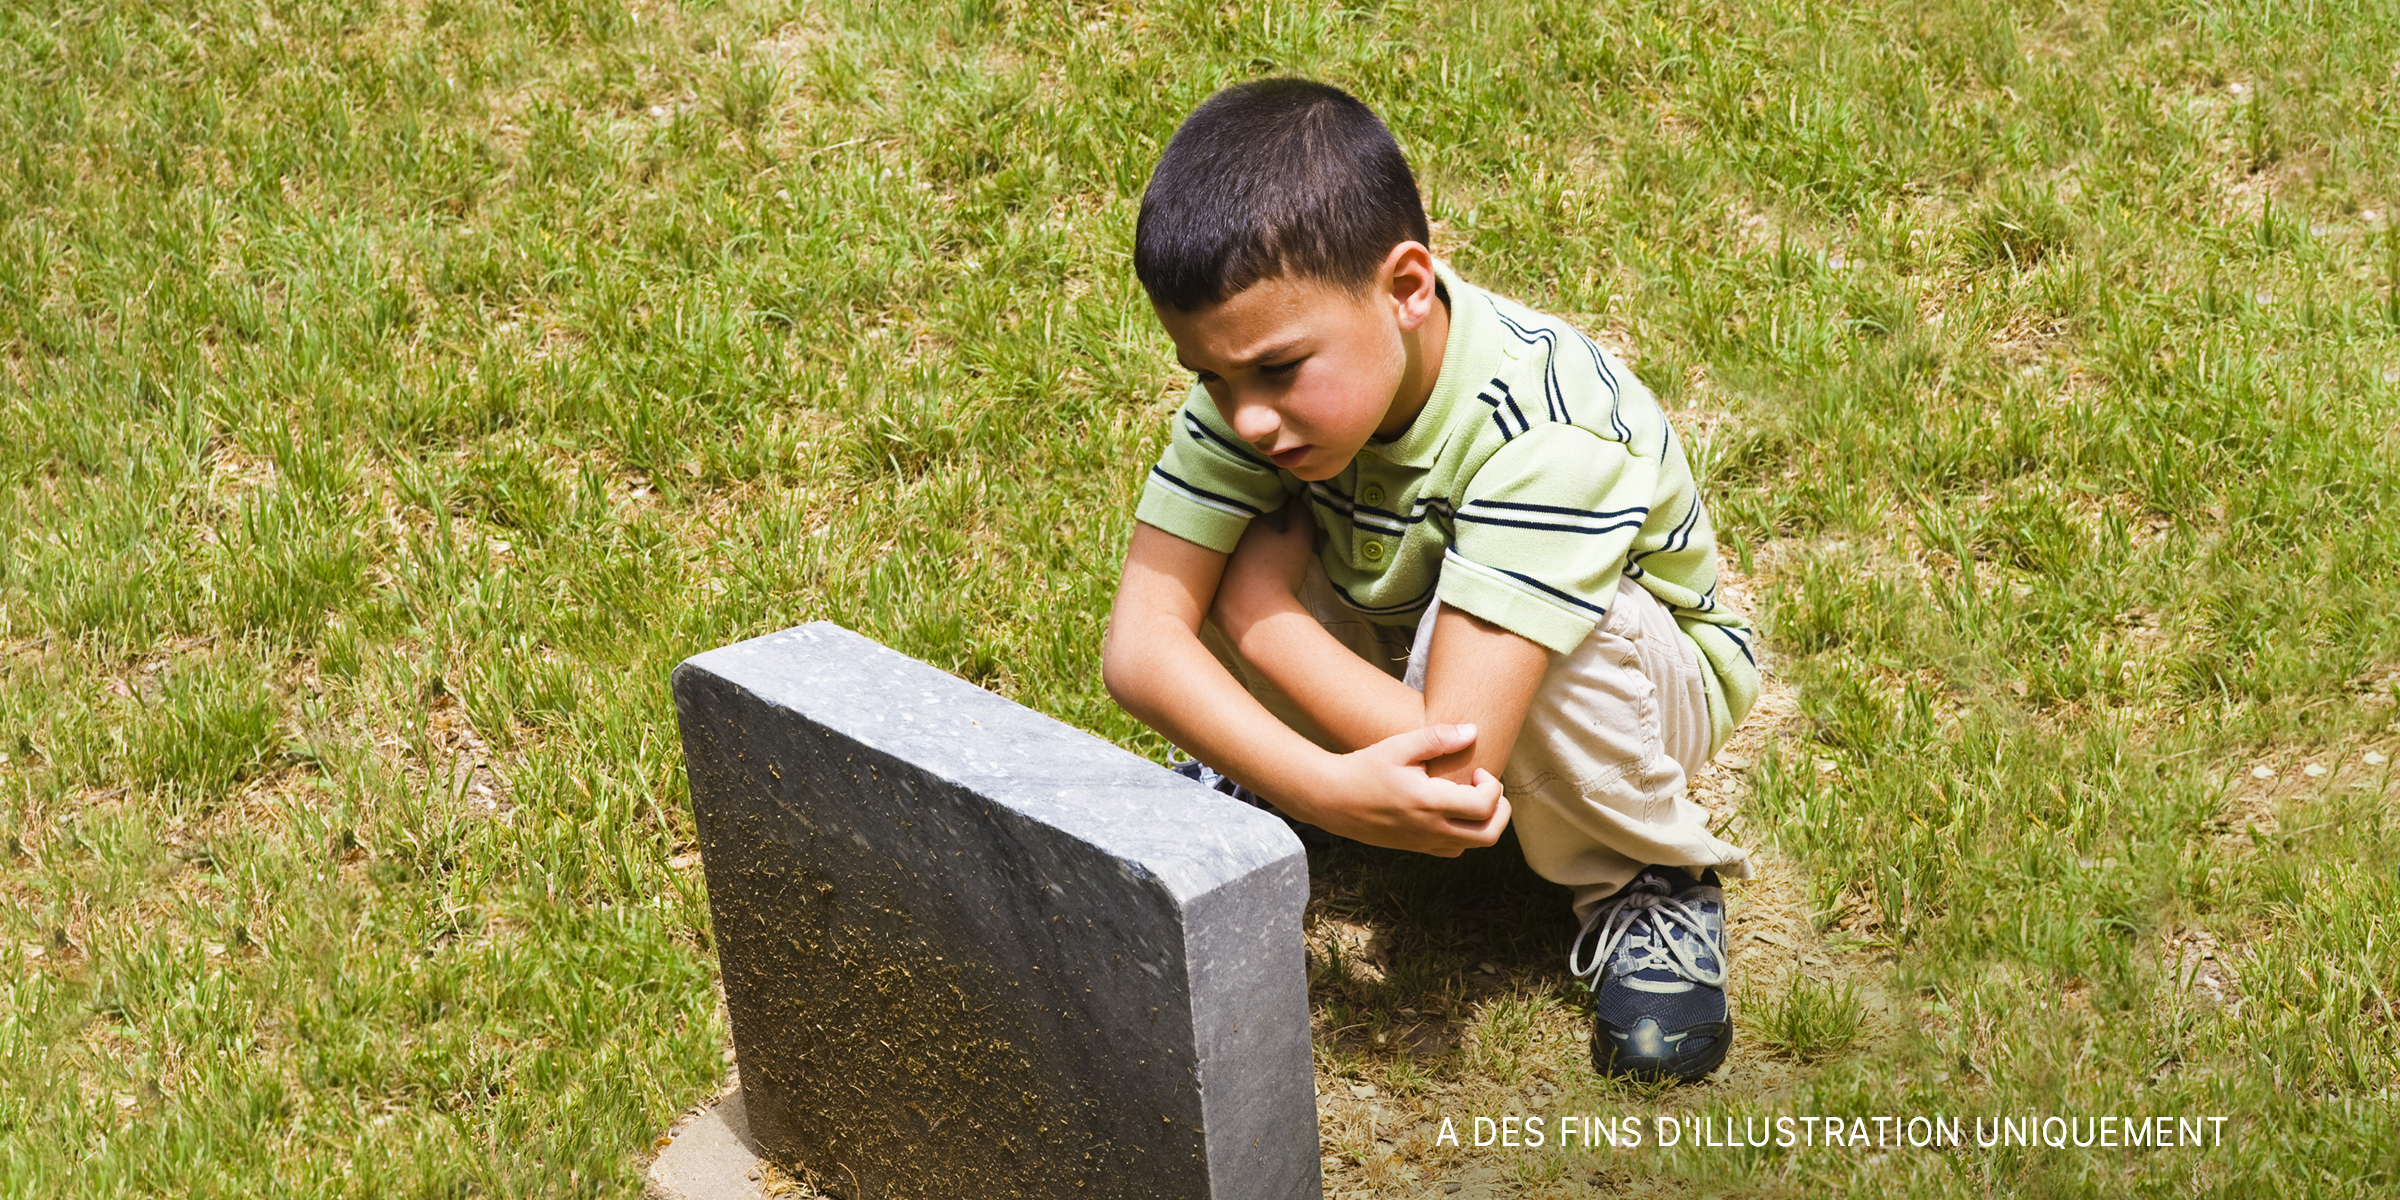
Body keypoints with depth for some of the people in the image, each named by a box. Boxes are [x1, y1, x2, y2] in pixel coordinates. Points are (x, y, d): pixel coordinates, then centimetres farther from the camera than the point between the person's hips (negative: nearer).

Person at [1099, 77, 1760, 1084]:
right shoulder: (1260, 373, -24)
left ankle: (1650, 887, -10)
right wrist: (1332, 791, -46)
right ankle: (1243, 780, 8)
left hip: (1640, 684, -4)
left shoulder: (1545, 438, -40)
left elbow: (1449, 767, -45)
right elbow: (1139, 643, -30)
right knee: (1219, 546, -24)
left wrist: (1260, 602, -32)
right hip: (1402, 650, 4)